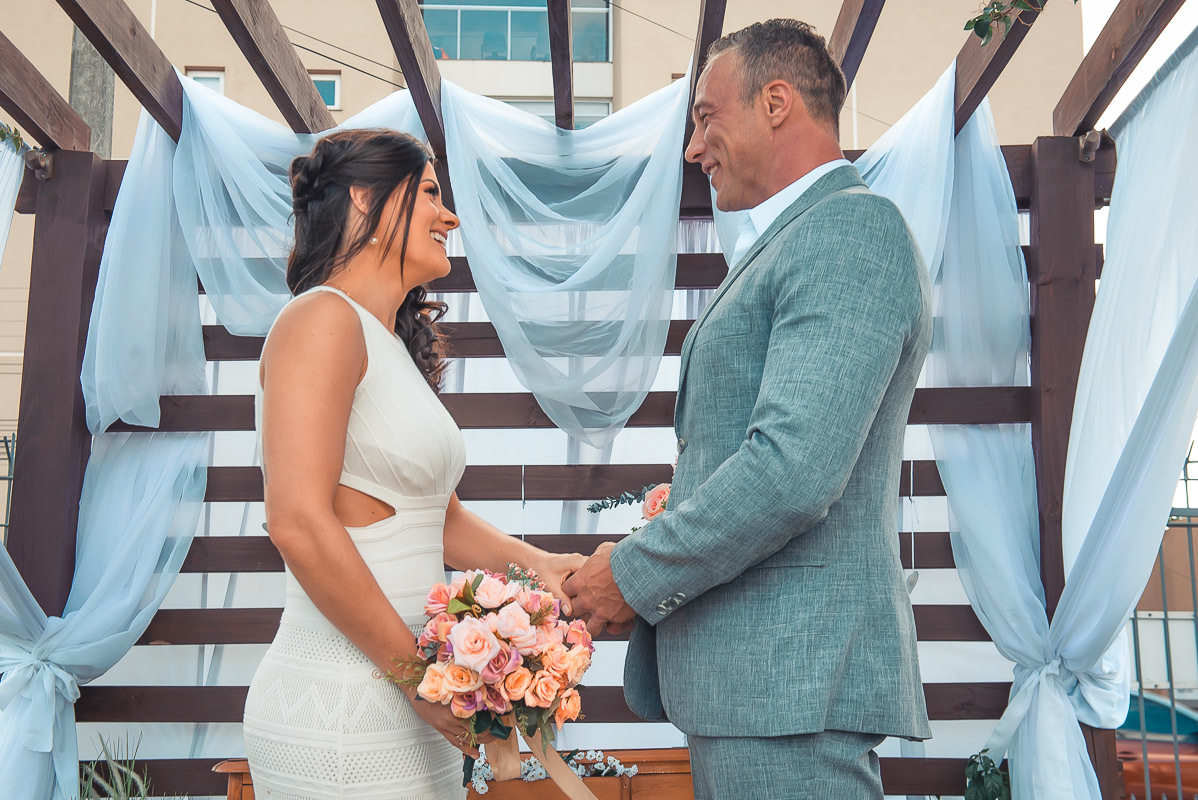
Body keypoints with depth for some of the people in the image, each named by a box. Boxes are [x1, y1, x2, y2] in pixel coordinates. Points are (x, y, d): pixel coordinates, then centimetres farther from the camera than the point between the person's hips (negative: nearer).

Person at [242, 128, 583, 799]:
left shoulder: (396, 346, 15)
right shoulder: (323, 319, -12)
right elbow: (299, 523, -21)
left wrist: (546, 569, 3)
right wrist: (418, 671, -17)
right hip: (340, 709, -8)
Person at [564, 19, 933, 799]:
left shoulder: (854, 229, -13)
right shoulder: (790, 247, 20)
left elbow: (796, 468, -24)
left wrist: (636, 577, -13)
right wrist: (677, 519, 7)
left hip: (790, 674, -10)